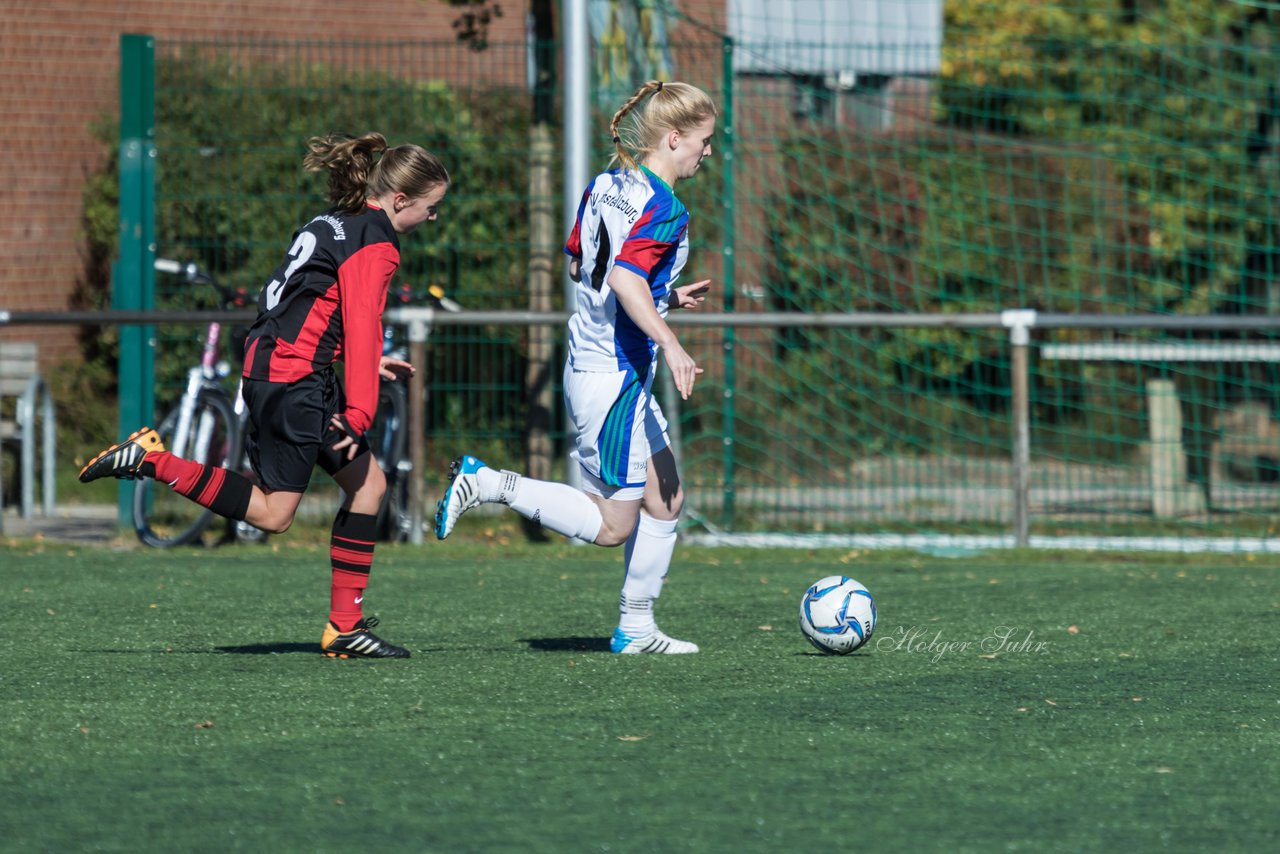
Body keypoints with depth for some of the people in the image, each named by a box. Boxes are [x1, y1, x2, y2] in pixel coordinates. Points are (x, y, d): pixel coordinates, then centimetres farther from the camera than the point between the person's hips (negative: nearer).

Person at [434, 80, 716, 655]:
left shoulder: (604, 186, 10)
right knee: (612, 526, -2)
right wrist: (670, 344, -33)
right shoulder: (664, 208, -16)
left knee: (665, 500, 16)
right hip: (616, 376, -10)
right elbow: (627, 279, -30)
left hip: (586, 365, 10)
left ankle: (636, 628, 19)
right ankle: (487, 484, -5)